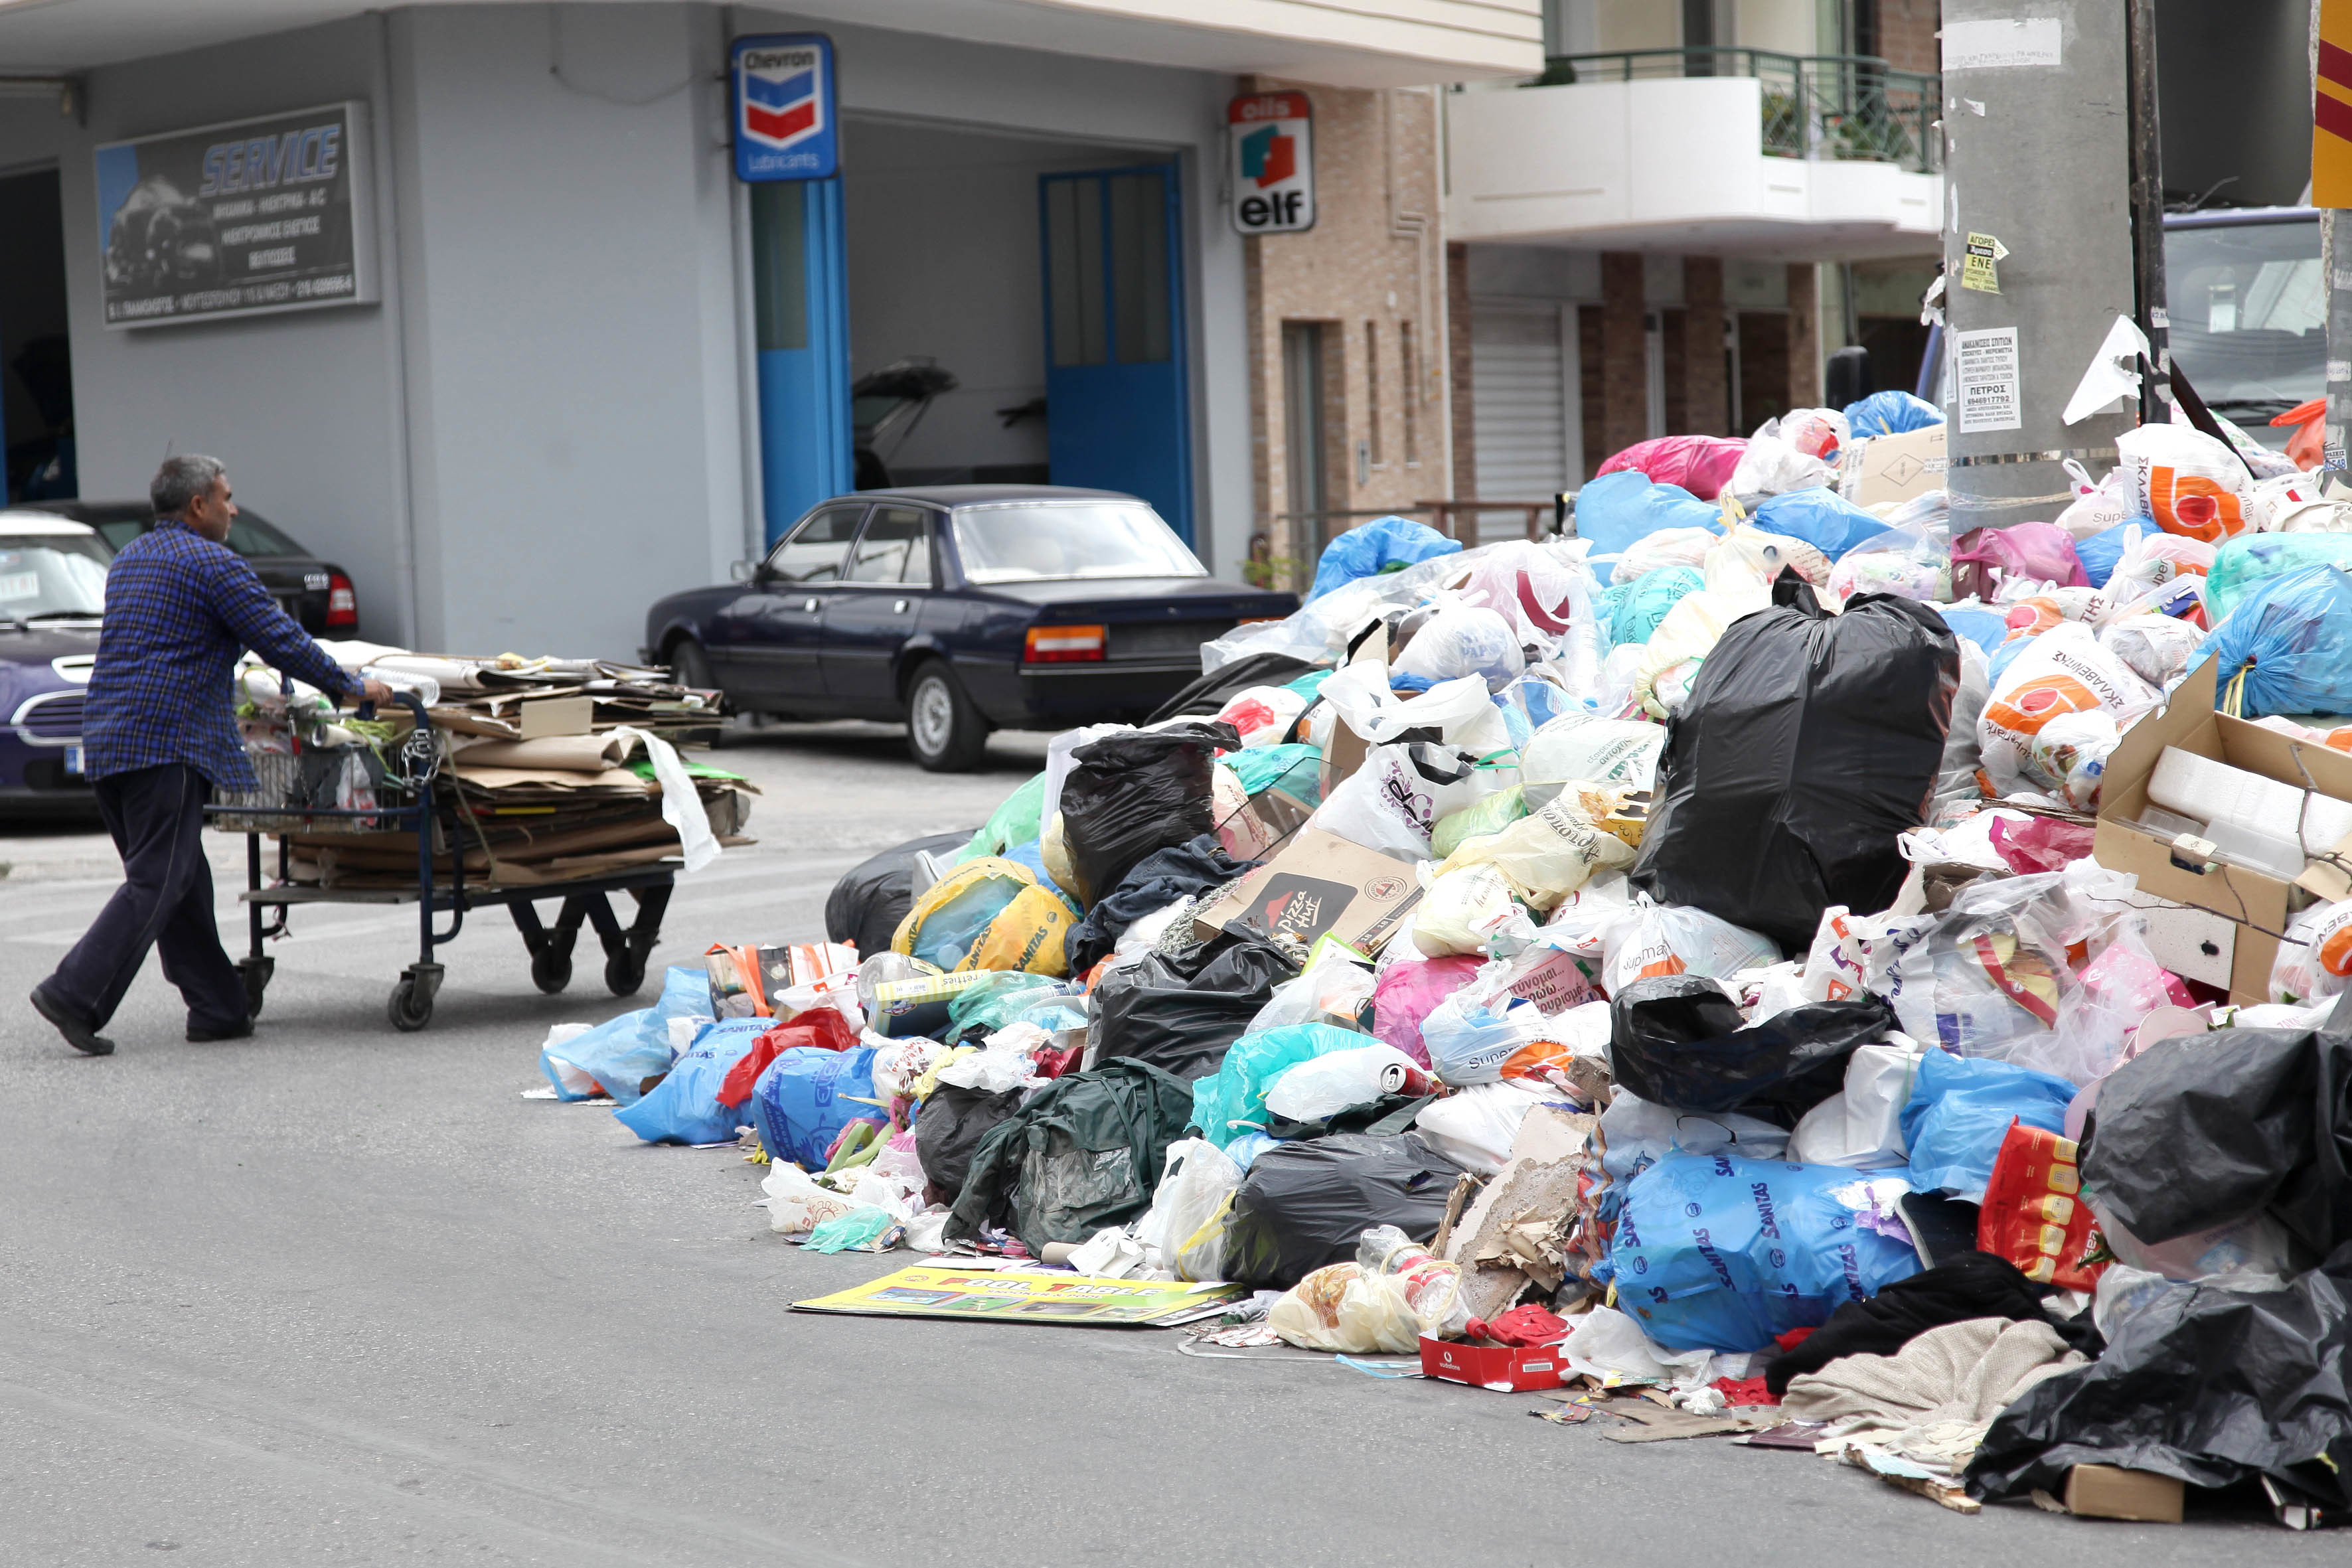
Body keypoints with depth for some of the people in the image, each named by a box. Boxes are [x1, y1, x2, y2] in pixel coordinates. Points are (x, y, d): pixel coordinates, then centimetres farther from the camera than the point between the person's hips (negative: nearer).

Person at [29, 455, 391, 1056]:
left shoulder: (128, 560, 21)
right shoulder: (214, 565, -6)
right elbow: (281, 641, -7)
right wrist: (351, 688, 4)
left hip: (105, 738, 9)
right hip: (165, 741, -9)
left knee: (180, 878, 11)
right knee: (156, 882, -8)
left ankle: (218, 1007, 12)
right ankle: (74, 994, -15)